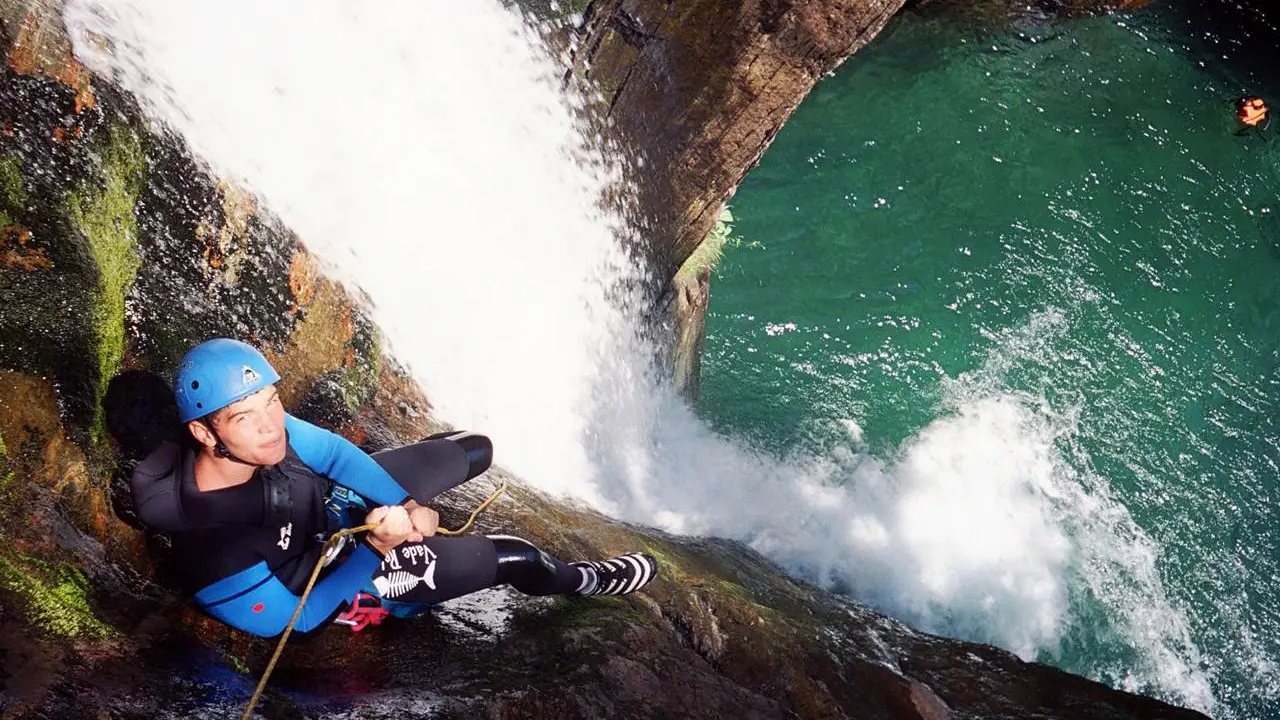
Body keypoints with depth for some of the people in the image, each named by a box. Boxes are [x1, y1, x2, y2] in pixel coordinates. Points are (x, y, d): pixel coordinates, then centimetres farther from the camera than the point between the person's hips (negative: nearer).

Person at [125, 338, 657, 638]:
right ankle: (584, 582, 29)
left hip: (333, 495, 5)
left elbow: (330, 451, -10)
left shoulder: (263, 428, -29)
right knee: (515, 558, -6)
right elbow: (294, 620, -25)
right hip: (337, 580, -5)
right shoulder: (215, 557, -42)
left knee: (477, 451, 16)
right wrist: (374, 550, -28)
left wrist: (404, 505, -18)